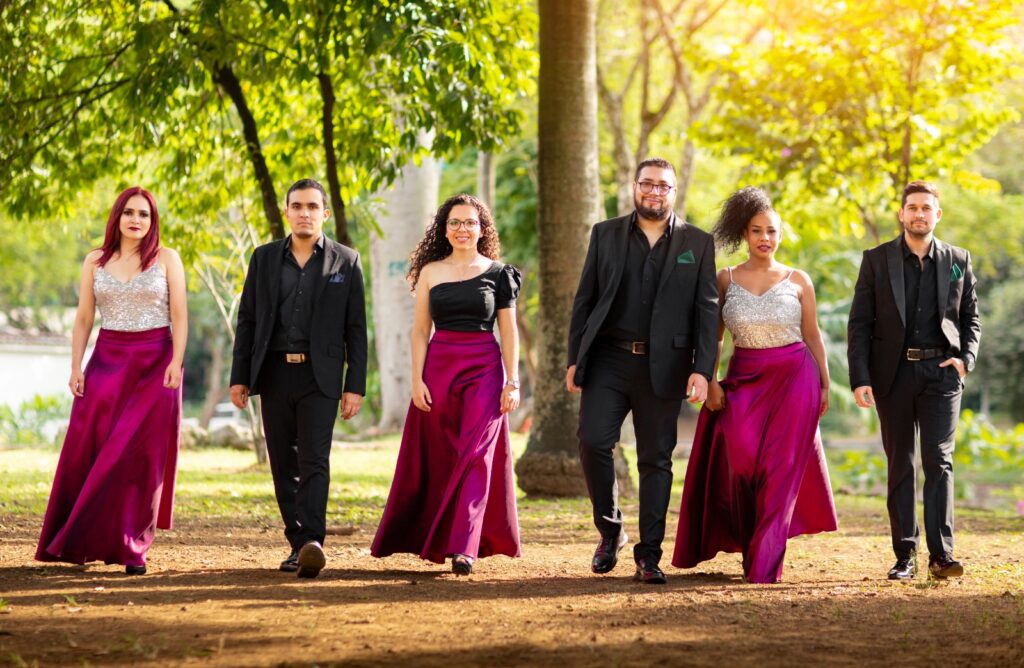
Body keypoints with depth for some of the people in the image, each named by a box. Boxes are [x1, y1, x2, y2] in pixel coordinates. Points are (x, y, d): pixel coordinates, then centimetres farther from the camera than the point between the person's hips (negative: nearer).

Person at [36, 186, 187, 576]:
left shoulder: (167, 259, 2)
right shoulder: (95, 262, 9)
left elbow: (179, 317, -2)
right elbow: (83, 319, 8)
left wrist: (176, 363, -13)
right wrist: (76, 366, -1)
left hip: (155, 364, -2)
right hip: (106, 363, 2)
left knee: (140, 456, -4)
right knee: (88, 450, -3)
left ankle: (131, 549, 0)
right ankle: (77, 543, 8)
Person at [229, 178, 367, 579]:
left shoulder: (345, 261, 3)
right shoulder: (264, 258, 9)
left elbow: (356, 328, 2)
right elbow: (247, 320, 10)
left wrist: (356, 386, -3)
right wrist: (239, 377, 4)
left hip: (320, 377, -3)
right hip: (274, 373, 3)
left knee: (314, 460, -15)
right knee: (283, 465, 6)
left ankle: (313, 543, -26)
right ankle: (297, 544, 13)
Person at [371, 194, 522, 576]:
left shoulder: (497, 273, 4)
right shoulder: (430, 272, 8)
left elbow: (509, 332, 3)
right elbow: (420, 330, 6)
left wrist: (512, 382, -4)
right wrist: (417, 380, -3)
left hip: (484, 370, -2)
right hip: (438, 368, 2)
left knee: (474, 456, -10)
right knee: (436, 457, 5)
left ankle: (463, 548, -14)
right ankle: (436, 541, 19)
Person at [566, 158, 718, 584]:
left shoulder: (697, 244, 7)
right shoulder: (605, 235, 10)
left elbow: (707, 310, 2)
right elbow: (584, 300, 9)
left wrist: (702, 370, -8)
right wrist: (575, 359, 2)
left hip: (663, 366, -1)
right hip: (608, 358, 1)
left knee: (656, 460, 2)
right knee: (592, 441, -14)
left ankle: (648, 556, 8)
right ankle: (609, 530, 6)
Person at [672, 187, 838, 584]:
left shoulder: (798, 281, 5)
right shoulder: (726, 280, 6)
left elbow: (813, 336, 9)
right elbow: (712, 337, 6)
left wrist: (824, 384, 5)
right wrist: (710, 381, -5)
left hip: (793, 380, -1)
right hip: (743, 382, 1)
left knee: (780, 471, -5)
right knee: (739, 464, -7)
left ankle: (765, 566, -3)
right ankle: (751, 547, 16)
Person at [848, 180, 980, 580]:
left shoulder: (958, 261, 8)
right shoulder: (877, 260, 4)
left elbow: (970, 317, 14)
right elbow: (859, 323, 1)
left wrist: (967, 358, -4)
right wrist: (859, 379, -8)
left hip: (941, 371, 0)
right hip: (893, 373, 0)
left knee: (938, 461, -9)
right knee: (900, 465, 5)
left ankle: (941, 554, -12)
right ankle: (905, 556, 8)